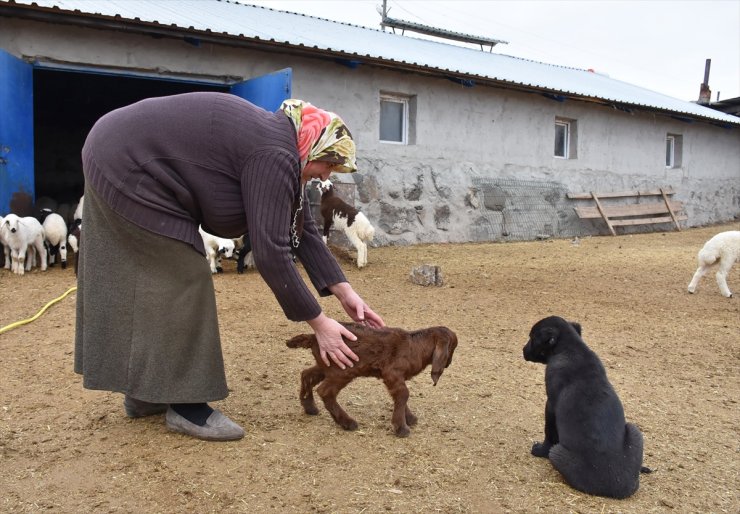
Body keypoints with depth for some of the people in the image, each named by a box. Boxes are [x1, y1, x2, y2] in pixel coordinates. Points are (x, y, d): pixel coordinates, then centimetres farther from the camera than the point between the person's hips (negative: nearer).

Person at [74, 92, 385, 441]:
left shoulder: (279, 145, 6)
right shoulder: (275, 156, -24)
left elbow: (302, 230, 5)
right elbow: (270, 252, -28)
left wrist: (344, 292, 0)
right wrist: (319, 324, -21)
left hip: (119, 160, 10)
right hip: (126, 166, -10)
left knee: (143, 283, 13)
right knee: (182, 284, -8)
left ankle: (143, 393, 24)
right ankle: (184, 405, 2)